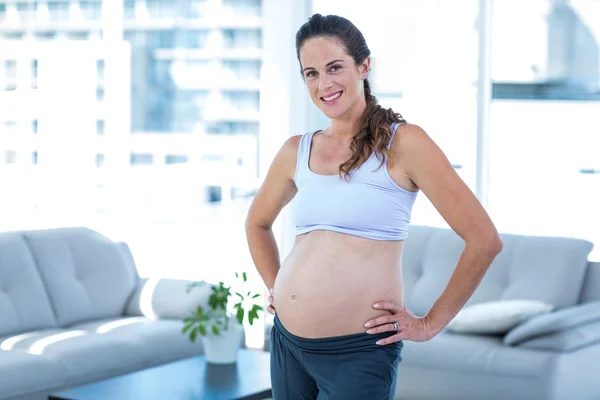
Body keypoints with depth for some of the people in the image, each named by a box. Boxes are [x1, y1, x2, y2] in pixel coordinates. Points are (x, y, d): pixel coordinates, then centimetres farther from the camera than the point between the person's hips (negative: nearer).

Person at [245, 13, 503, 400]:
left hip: (359, 352, -5)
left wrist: (430, 323, -6)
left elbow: (484, 239, -10)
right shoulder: (296, 151, 7)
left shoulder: (403, 143, -8)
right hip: (288, 343, 5)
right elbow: (258, 223, 27)